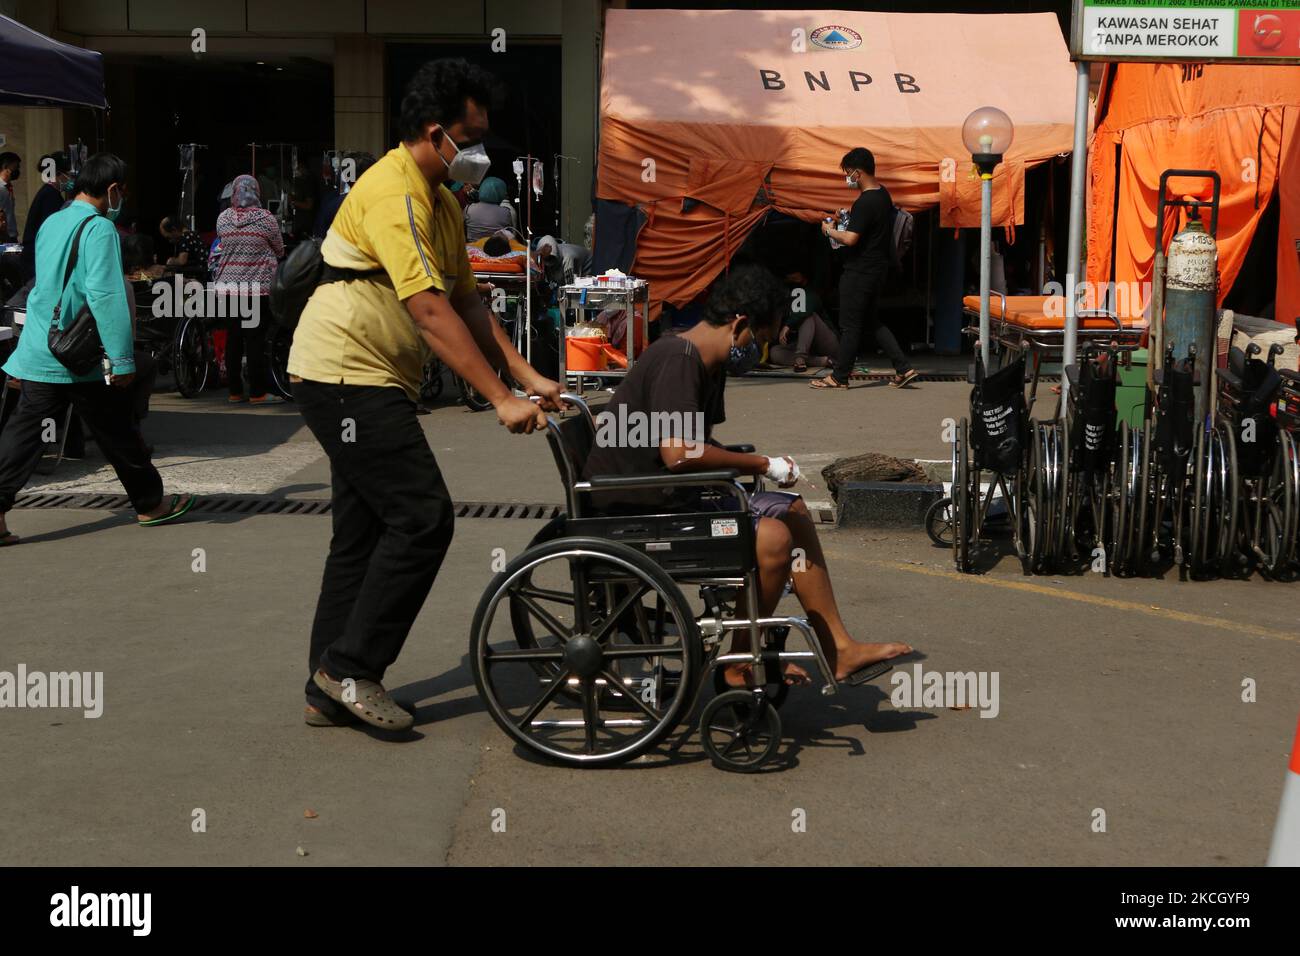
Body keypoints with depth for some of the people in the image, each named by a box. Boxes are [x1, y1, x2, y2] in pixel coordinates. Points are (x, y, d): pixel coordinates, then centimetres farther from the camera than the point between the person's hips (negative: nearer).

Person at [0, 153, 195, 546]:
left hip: (38, 352, 7)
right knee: (117, 434, 9)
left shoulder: (51, 223, 12)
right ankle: (150, 504, 24)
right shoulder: (100, 229, -14)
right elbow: (106, 295, -21)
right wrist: (122, 359, -20)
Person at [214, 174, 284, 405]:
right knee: (255, 340, -2)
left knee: (232, 338, 9)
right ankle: (257, 392, 0)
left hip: (228, 286, 4)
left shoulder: (222, 219, 2)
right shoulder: (266, 219, -8)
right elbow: (279, 251, 4)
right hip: (257, 288, -4)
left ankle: (234, 391, 14)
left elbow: (223, 245, 14)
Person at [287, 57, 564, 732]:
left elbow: (467, 303, 15)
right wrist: (501, 399, -26)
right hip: (346, 377, -11)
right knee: (423, 518, -13)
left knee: (364, 534, 11)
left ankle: (330, 689, 18)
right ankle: (352, 667, -4)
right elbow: (431, 311, -25)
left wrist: (527, 377, 4)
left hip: (365, 385, 11)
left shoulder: (441, 202, 16)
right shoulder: (393, 192, -17)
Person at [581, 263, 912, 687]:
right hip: (635, 514, -11)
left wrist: (764, 466, 0)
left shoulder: (709, 364, 12)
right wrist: (762, 464, -20)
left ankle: (840, 651, 14)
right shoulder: (677, 360, -20)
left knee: (794, 511, 10)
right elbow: (678, 453, -31)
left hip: (676, 499, 11)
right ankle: (741, 667, -6)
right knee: (772, 536, -22)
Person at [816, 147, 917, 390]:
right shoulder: (883, 194, 9)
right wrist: (850, 216, 13)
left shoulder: (865, 203, -21)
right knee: (871, 320, 17)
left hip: (860, 271, -10)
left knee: (850, 324, 1)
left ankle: (839, 377, 10)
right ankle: (903, 368, 13)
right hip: (878, 267, 10)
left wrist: (829, 230, -8)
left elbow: (850, 239, -25)